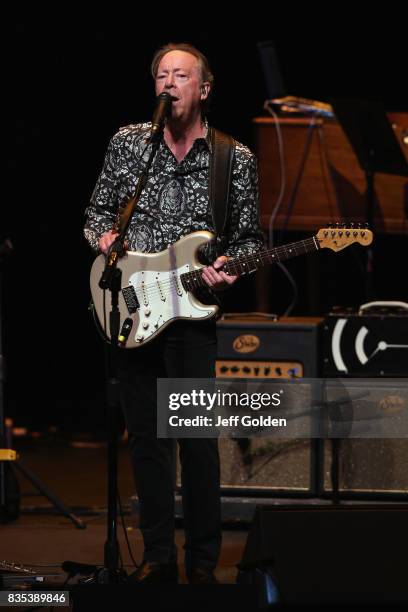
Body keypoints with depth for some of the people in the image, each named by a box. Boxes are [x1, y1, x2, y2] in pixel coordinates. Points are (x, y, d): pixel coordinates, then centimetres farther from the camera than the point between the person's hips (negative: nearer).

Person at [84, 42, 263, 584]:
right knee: (145, 434, 6)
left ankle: (202, 562, 6)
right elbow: (97, 212, 15)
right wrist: (104, 236, -6)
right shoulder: (127, 143, 6)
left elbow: (249, 239, 8)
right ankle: (158, 556, 16)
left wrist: (228, 268, -12)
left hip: (193, 310, -2)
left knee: (199, 438, -6)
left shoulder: (236, 160, 1)